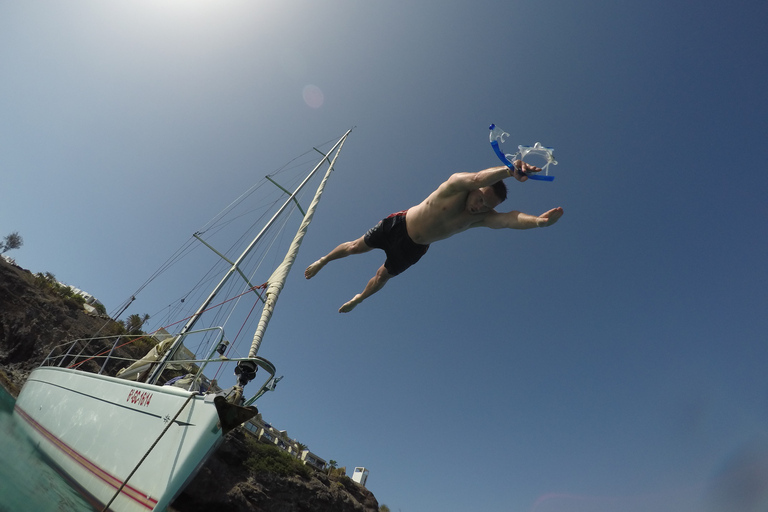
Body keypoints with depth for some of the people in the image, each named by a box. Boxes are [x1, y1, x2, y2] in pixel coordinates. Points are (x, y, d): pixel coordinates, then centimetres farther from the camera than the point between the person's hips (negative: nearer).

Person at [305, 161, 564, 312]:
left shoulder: (481, 218, -17)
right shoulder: (457, 185, -25)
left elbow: (510, 219, -36)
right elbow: (478, 178, -48)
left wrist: (539, 220, -54)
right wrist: (509, 169, -63)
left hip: (413, 249, 3)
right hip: (398, 225, -3)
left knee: (382, 277, 17)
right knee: (356, 247, 9)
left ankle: (358, 299, 49)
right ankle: (322, 260, 40)